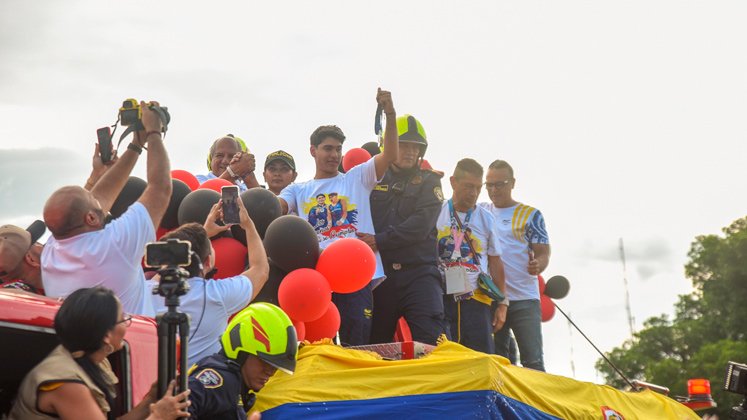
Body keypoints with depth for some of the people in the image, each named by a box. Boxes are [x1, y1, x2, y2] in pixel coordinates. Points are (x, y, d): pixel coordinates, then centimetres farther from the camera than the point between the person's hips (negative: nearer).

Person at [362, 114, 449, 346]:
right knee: (375, 345, 7)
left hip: (419, 272, -2)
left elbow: (421, 226, -8)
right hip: (380, 273, 2)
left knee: (432, 342, -13)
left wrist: (379, 241, -13)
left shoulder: (428, 181, 8)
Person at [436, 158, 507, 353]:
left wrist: (502, 303, 6)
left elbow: (495, 263, 11)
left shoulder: (486, 218, 8)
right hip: (442, 298, -1)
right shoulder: (436, 214, 3)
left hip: (477, 299, 1)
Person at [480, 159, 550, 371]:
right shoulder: (480, 211, 13)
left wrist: (538, 265, -22)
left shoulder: (530, 215, 5)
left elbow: (543, 253, 2)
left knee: (533, 362, -8)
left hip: (524, 300, -3)